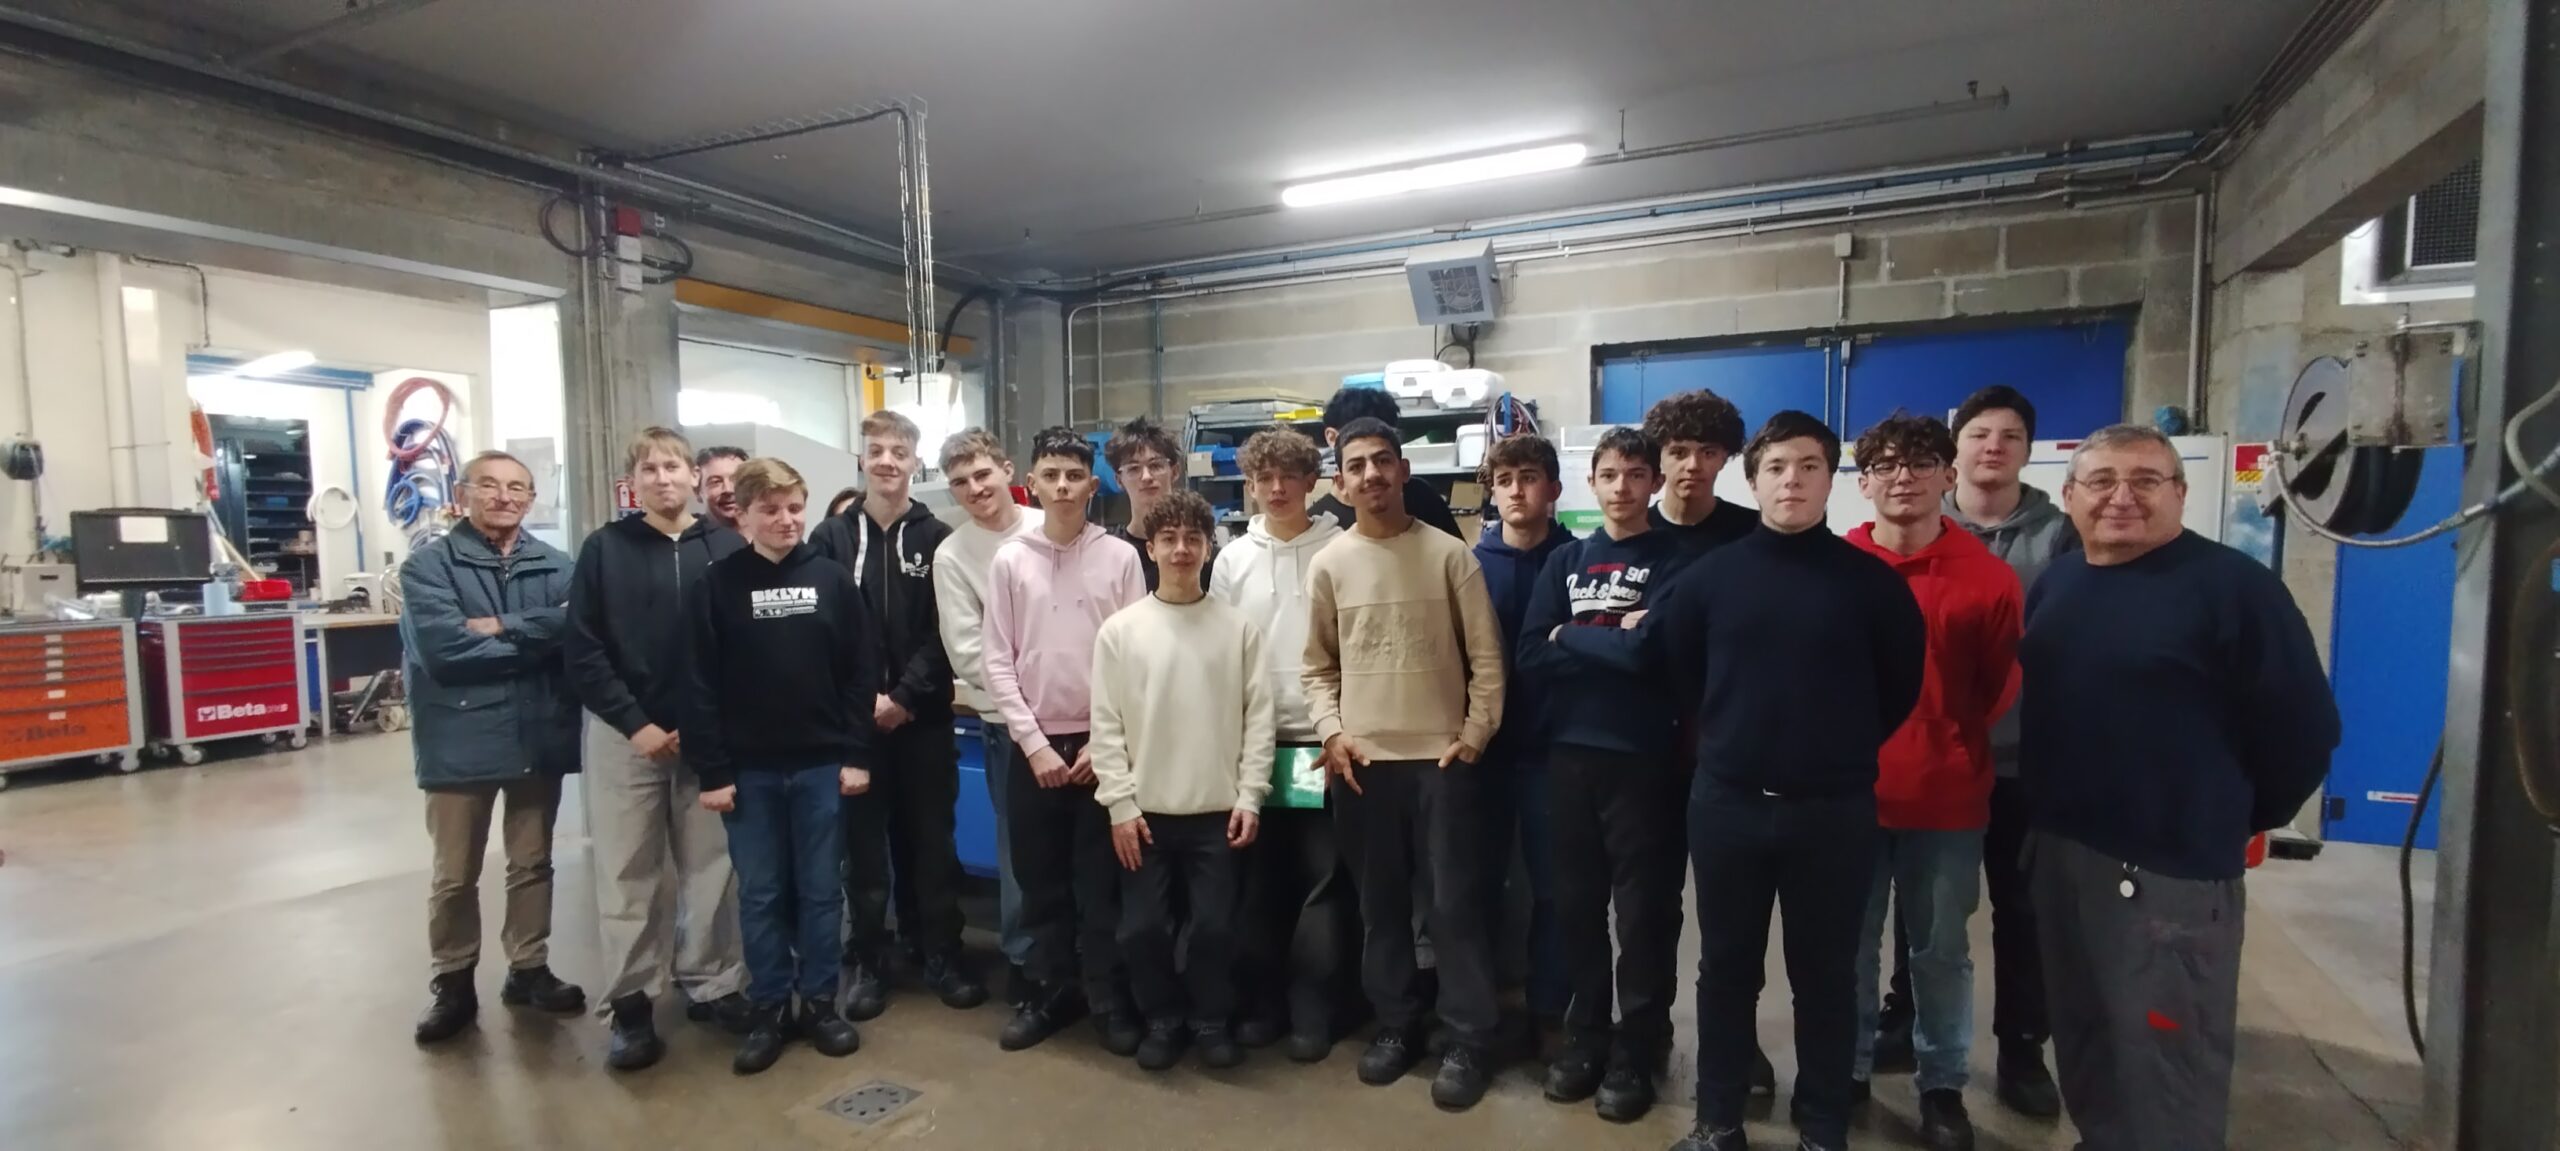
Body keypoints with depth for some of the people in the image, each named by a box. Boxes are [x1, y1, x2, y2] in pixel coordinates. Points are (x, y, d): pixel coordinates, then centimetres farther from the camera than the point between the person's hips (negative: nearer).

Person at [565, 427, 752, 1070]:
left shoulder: (728, 550, 2)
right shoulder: (604, 549, 1)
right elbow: (583, 652, -3)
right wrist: (635, 724, -11)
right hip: (625, 735, 0)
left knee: (712, 866, 8)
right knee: (628, 873, 7)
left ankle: (711, 984, 23)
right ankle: (631, 1004, 18)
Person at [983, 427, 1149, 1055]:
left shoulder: (1121, 558, -1)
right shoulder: (1010, 560, 1)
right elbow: (998, 663, 0)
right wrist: (1035, 744, -6)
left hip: (1101, 744, -1)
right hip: (1034, 745, 1)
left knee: (1102, 879, 6)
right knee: (1041, 879, 11)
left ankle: (1108, 998, 20)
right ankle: (1052, 991, 27)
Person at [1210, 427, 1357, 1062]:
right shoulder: (1233, 558, 7)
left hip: (1322, 737, -2)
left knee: (1323, 880, 5)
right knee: (1258, 879, 12)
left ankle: (1312, 1010, 19)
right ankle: (1262, 1000, 26)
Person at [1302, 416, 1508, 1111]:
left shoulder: (1449, 554, -2)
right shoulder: (1329, 564, 3)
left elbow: (1486, 657, 0)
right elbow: (1318, 666, 7)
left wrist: (1475, 735, -5)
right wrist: (1331, 731, -5)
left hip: (1440, 757, -2)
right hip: (1362, 761, 2)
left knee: (1455, 902, 3)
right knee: (1380, 903, 13)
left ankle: (1470, 1039, 19)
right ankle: (1396, 1024, 30)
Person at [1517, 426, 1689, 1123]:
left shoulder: (1678, 561, 0)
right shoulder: (1567, 561, 9)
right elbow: (1531, 656, -1)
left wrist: (1575, 638, -7)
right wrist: (1617, 642, -10)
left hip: (1648, 758, -3)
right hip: (1571, 753, 3)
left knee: (1645, 910, 6)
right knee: (1576, 902, 12)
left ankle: (1638, 1050, 23)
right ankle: (1586, 1034, 29)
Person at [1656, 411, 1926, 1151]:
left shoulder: (1869, 579, -3)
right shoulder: (1711, 574, -1)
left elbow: (1903, 682, 6)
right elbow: (1674, 666, 9)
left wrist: (1846, 749, 8)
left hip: (1834, 811, -1)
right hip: (1727, 804, 1)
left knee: (1826, 975, 12)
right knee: (1726, 967, 13)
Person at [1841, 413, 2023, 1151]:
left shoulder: (1989, 577, -5)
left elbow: (1999, 691, 4)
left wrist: (1951, 747, -1)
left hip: (1948, 798, 0)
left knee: (1941, 949, 14)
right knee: (1851, 943, 14)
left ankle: (1943, 1086, 33)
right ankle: (1848, 1070, 33)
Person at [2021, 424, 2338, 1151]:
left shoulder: (2232, 586, -12)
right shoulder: (2057, 582, 8)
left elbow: (2304, 728, -9)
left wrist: (2235, 821, 2)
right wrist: (2047, 817, 15)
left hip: (2170, 869, -6)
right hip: (2056, 852, 7)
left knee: (2165, 1071, 4)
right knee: (2083, 1043, 21)